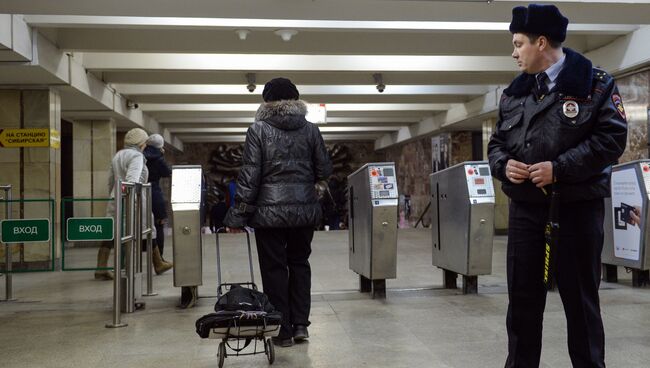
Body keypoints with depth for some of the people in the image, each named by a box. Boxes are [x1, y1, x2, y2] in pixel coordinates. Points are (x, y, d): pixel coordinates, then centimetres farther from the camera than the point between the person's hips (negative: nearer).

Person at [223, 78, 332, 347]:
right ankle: (300, 324, 16)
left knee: (274, 268, 6)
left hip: (269, 211, -3)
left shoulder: (258, 130, -4)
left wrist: (237, 215, -4)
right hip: (305, 210, 3)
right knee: (300, 263, 17)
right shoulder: (310, 130, 3)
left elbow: (250, 175, -8)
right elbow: (324, 171, 4)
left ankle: (283, 331, 11)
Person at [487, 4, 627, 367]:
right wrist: (504, 164, -7)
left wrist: (559, 168, -19)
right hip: (525, 208, 5)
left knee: (580, 297, 5)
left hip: (578, 208, -4)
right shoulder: (515, 92, 12)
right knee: (523, 295, 9)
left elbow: (612, 138, -11)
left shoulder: (596, 84, -3)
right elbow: (497, 142, 16)